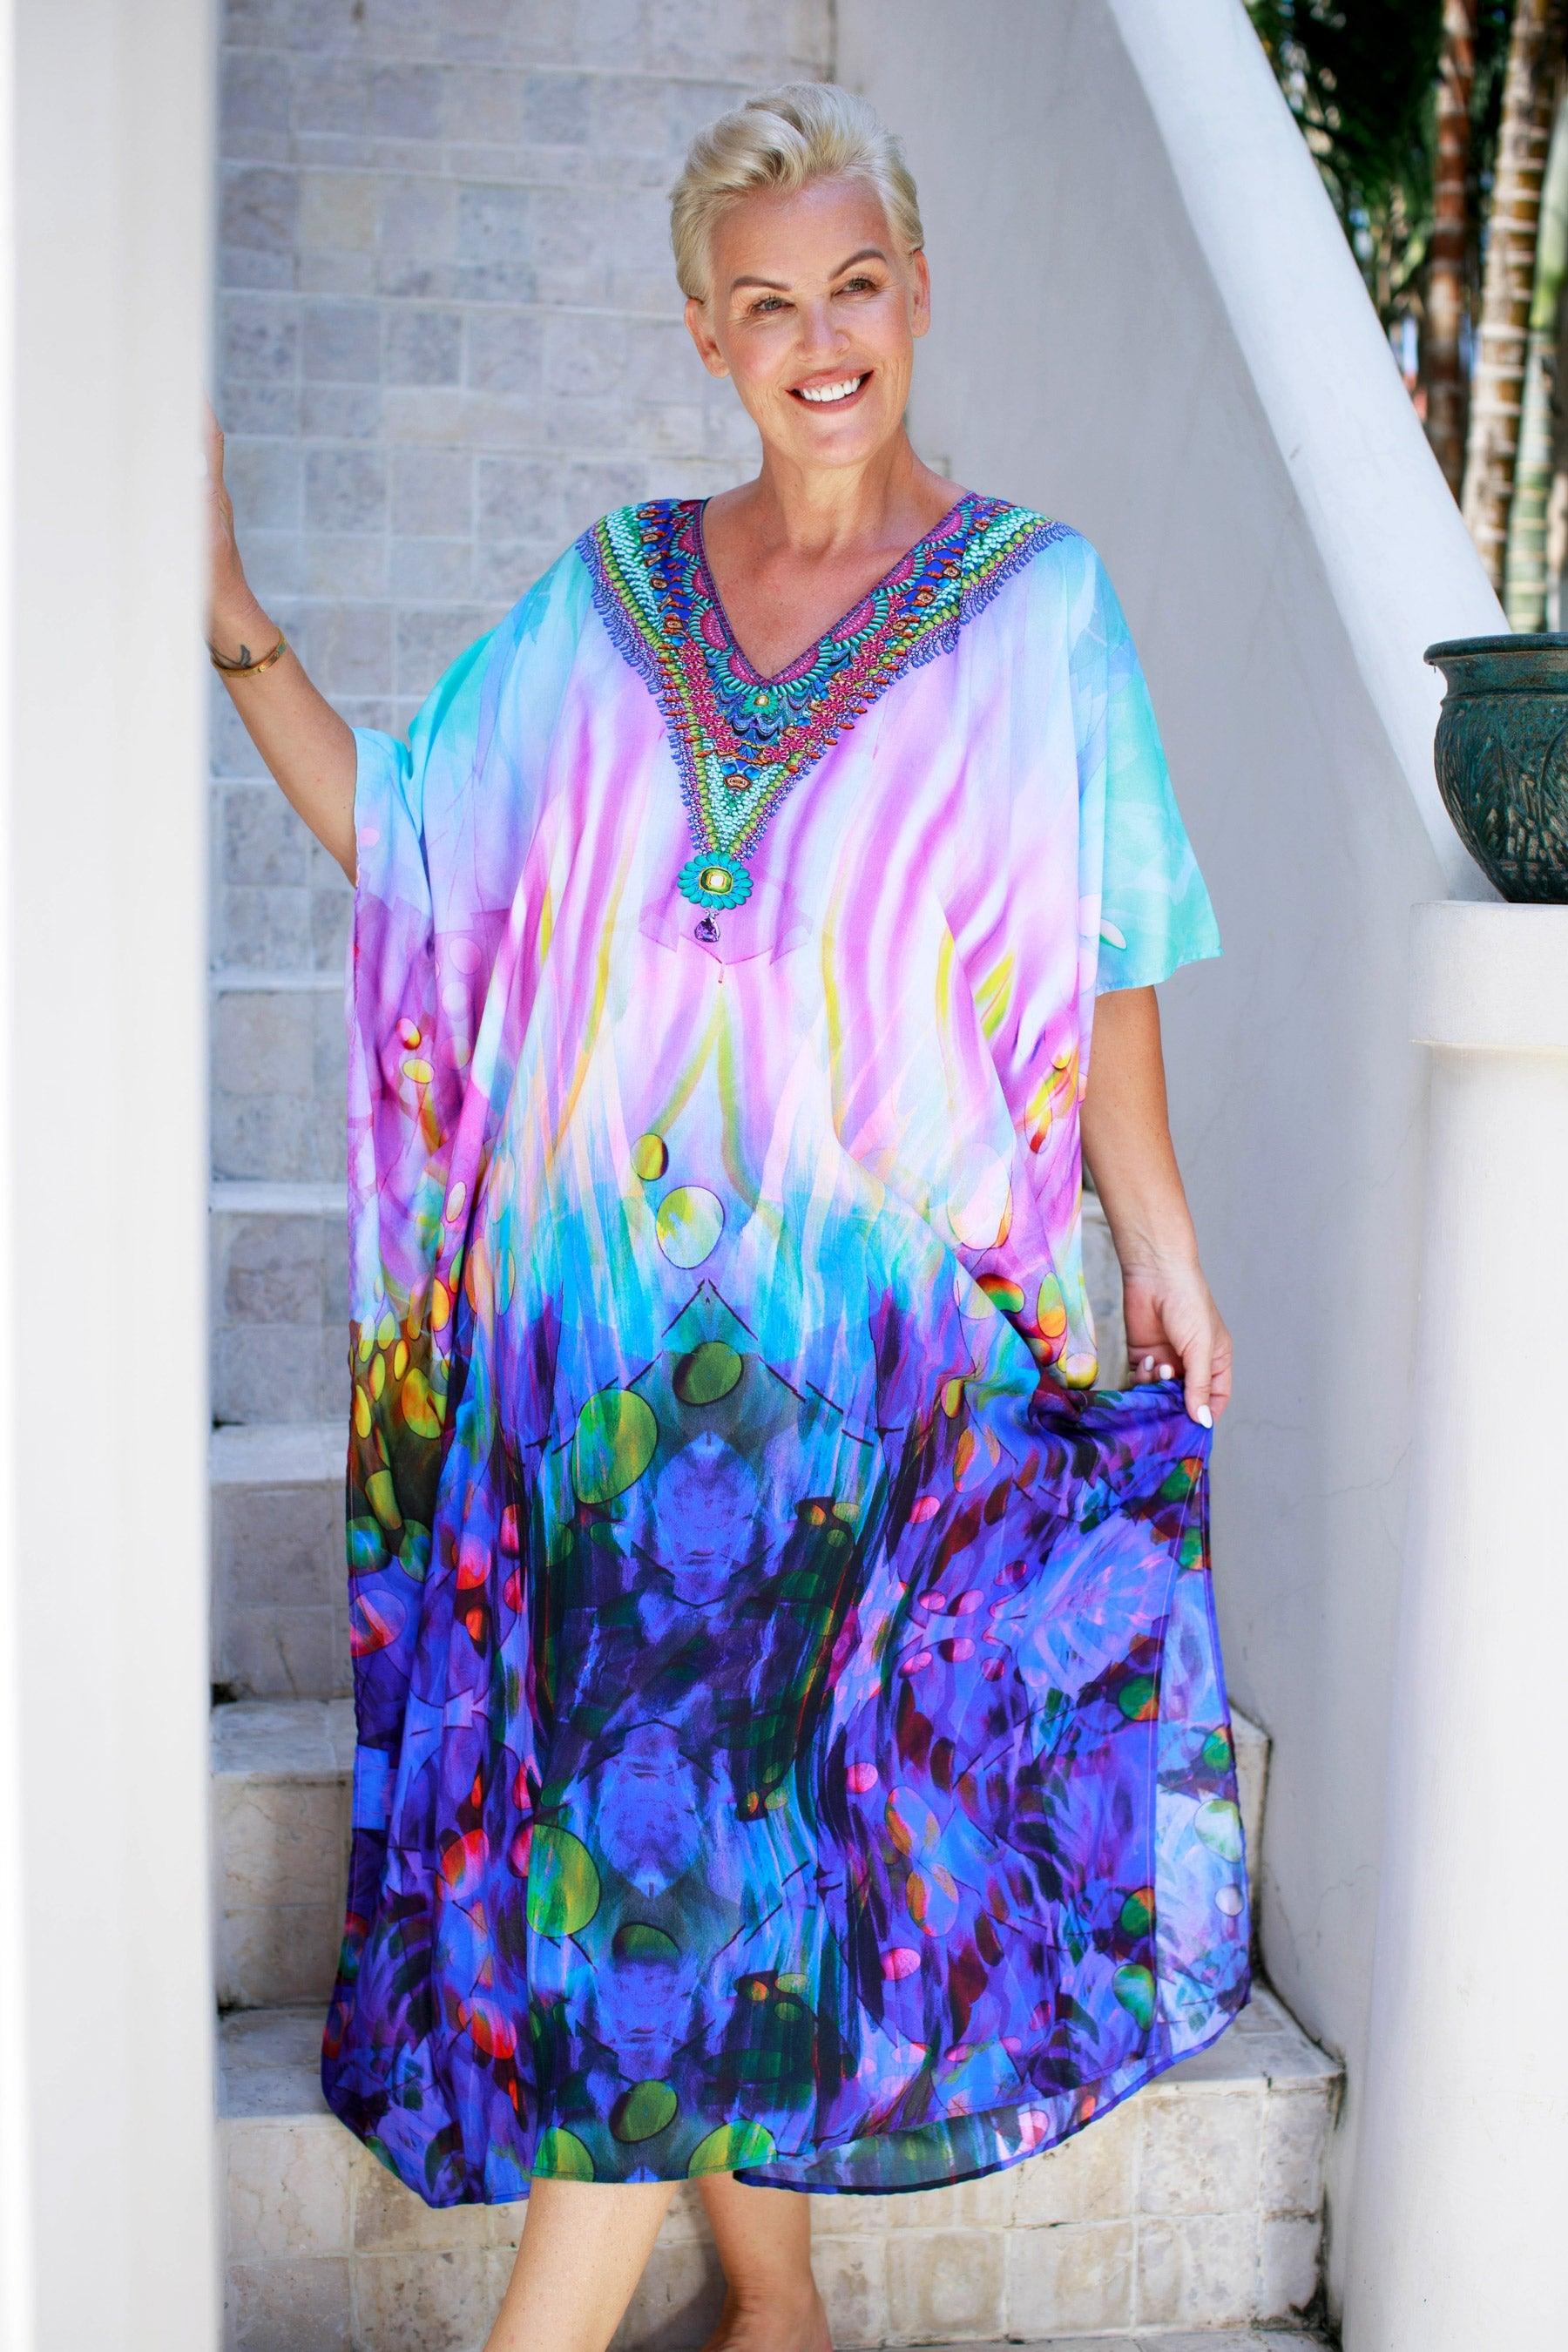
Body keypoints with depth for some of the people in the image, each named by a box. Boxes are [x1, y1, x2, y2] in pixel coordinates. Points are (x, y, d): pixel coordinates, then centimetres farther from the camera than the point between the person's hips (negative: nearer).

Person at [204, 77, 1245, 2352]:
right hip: (598, 1295, 3)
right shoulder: (608, 594, 10)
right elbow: (391, 836, 11)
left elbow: (1104, 969, 4)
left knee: (684, 1821, -3)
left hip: (874, 1305, -3)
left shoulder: (1034, 595, 3)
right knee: (659, 1822, 9)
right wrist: (230, 616, 4)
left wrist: (1156, 1228, -1)